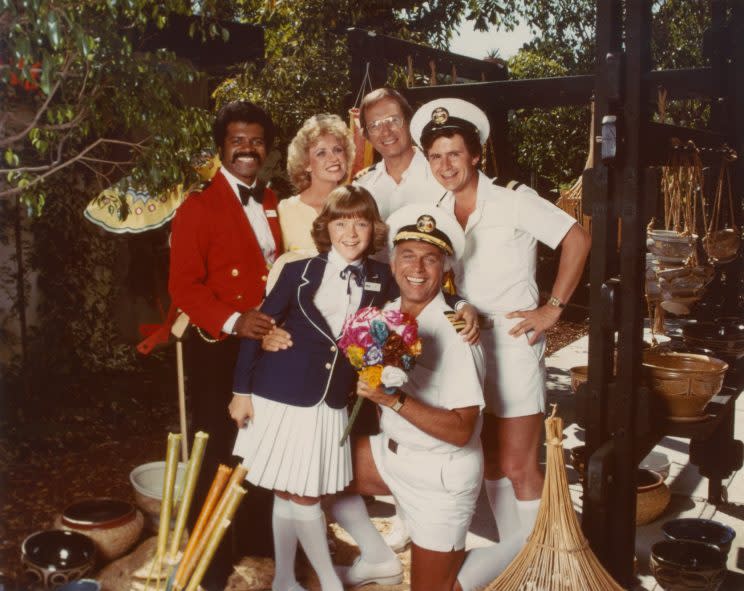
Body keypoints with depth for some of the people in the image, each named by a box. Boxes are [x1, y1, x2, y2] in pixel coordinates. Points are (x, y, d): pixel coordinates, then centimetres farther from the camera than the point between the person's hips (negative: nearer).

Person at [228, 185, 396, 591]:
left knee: (297, 495, 11)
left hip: (330, 404, 2)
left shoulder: (380, 279, 0)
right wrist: (241, 391, -2)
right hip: (279, 396, -2)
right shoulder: (299, 272, -7)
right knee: (291, 495, 4)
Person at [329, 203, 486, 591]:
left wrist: (394, 400, -33)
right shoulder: (386, 315, -4)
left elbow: (461, 431, -26)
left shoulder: (453, 333, -24)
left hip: (442, 474, -7)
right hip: (392, 451, 7)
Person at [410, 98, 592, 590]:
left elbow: (577, 239, -12)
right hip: (464, 342, 6)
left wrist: (553, 309, -13)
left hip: (513, 341, -6)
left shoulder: (513, 201, -11)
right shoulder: (438, 212, 5)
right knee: (490, 457, 15)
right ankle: (512, 548, 31)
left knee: (519, 466, -4)